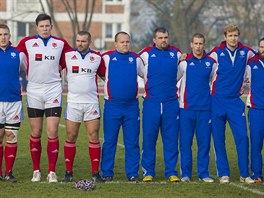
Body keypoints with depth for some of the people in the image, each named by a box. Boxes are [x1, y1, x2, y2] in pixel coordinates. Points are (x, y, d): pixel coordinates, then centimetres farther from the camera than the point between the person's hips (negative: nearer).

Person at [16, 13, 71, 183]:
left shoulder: (61, 43, 4)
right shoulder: (27, 42, 2)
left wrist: (58, 70, 9)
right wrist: (30, 72, 7)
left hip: (53, 91, 0)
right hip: (34, 91, 0)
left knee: (52, 132, -7)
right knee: (36, 133, 4)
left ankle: (52, 172, -2)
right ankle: (36, 171, 13)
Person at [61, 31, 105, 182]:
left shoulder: (97, 57, 6)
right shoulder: (68, 55, 2)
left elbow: (104, 75, 16)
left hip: (92, 103, 1)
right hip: (73, 102, 0)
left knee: (94, 137, -2)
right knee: (71, 137, 1)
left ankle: (96, 172, 3)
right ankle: (69, 172, 8)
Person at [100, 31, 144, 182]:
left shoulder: (136, 59, 9)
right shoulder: (107, 58, 3)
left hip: (132, 106, 2)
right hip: (112, 106, -2)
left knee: (132, 142, 2)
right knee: (109, 141, 1)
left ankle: (133, 173, 8)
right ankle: (107, 173, 7)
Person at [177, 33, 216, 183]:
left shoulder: (211, 63, 7)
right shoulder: (184, 62, 2)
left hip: (205, 108, 2)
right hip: (187, 108, -1)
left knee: (204, 141, 3)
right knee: (185, 141, 0)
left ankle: (203, 173, 10)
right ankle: (186, 173, 8)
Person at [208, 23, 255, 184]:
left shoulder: (245, 52, 3)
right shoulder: (217, 53, -3)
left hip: (235, 101, 1)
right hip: (217, 100, -1)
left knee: (242, 137, -7)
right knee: (219, 139, 2)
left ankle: (245, 174, -1)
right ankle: (223, 173, 10)